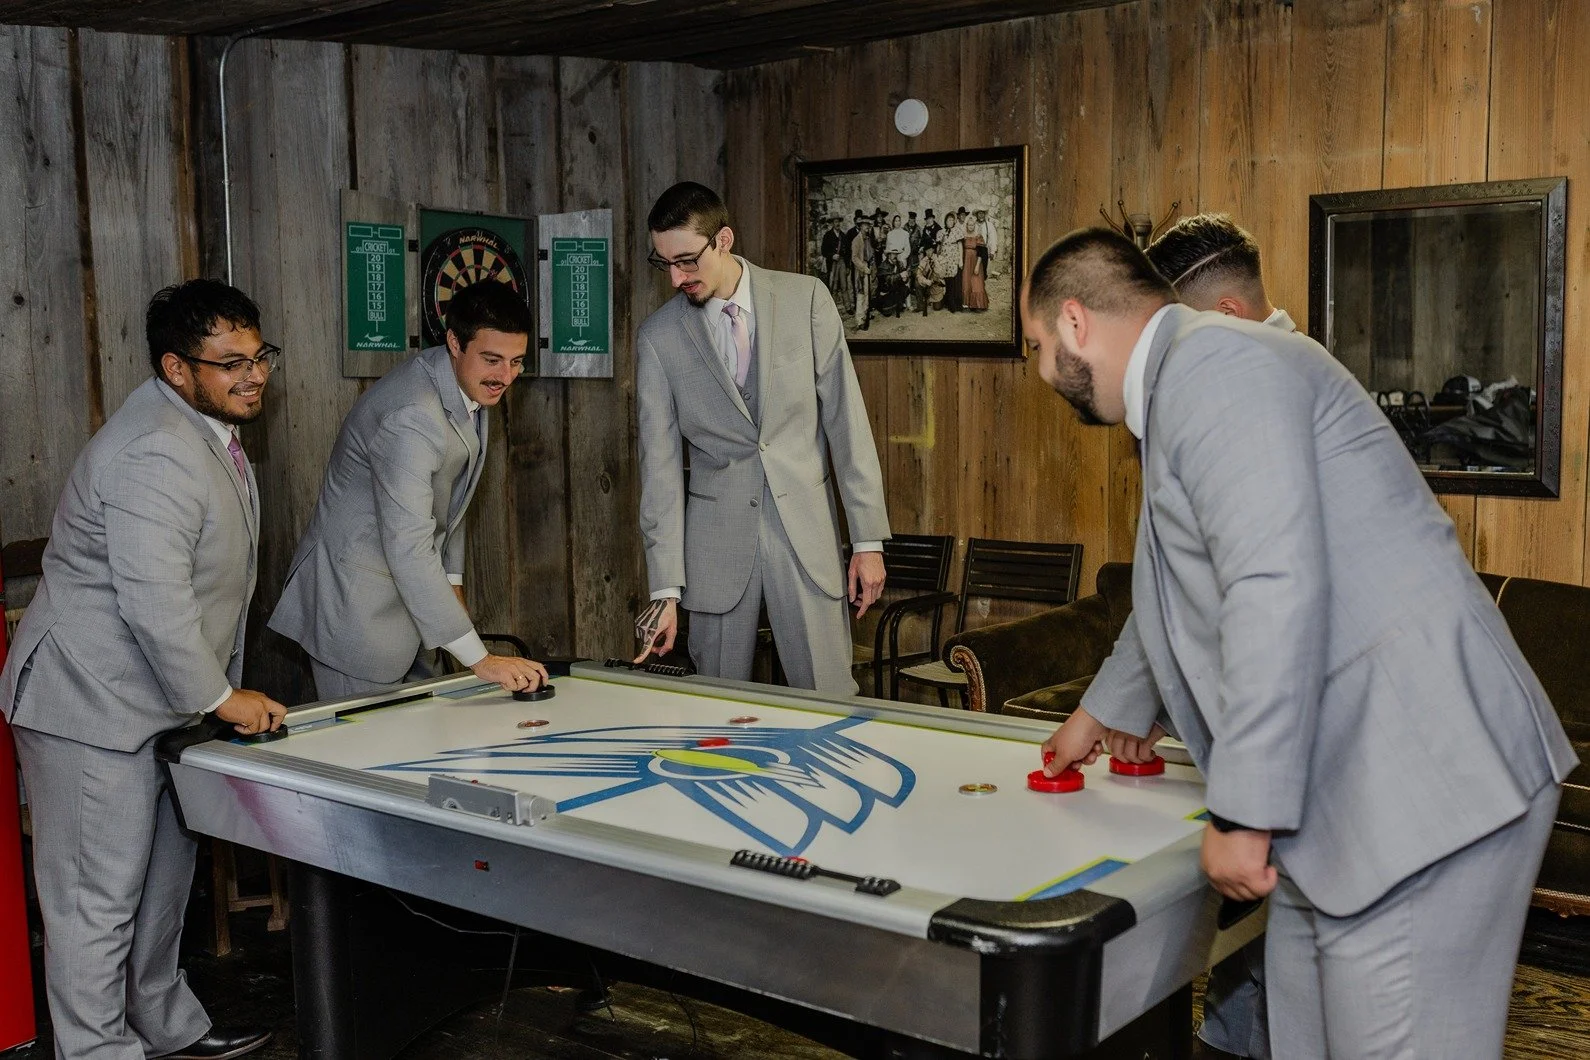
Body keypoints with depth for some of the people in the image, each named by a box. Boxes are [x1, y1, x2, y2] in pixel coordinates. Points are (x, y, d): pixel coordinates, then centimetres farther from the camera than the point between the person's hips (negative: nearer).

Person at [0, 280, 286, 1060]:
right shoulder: (155, 455, -25)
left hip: (153, 700, 11)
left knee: (163, 876, 22)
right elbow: (153, 604, -29)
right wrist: (220, 699, -17)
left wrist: (229, 687, 19)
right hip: (88, 705, -11)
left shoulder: (208, 431, 10)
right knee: (98, 899, -2)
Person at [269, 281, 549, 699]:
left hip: (407, 595, 9)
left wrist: (452, 579, 15)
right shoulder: (411, 416, -29)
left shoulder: (470, 384, 2)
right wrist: (479, 658, -35)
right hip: (356, 603, -9)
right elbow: (408, 550, -34)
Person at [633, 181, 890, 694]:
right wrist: (666, 590, -9)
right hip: (716, 533, 1)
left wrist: (868, 540, -3)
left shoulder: (805, 299, -2)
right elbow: (659, 460, -3)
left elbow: (846, 418, 0)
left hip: (805, 526, 0)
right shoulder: (657, 336, -1)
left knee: (829, 702, 1)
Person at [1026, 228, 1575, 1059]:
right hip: (1343, 800, 11)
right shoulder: (1185, 379, 22)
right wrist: (1104, 710, 50)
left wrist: (1243, 812, -21)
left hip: (1423, 791, -11)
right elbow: (1182, 597, 37)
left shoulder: (1213, 361, -12)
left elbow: (1278, 590, -25)